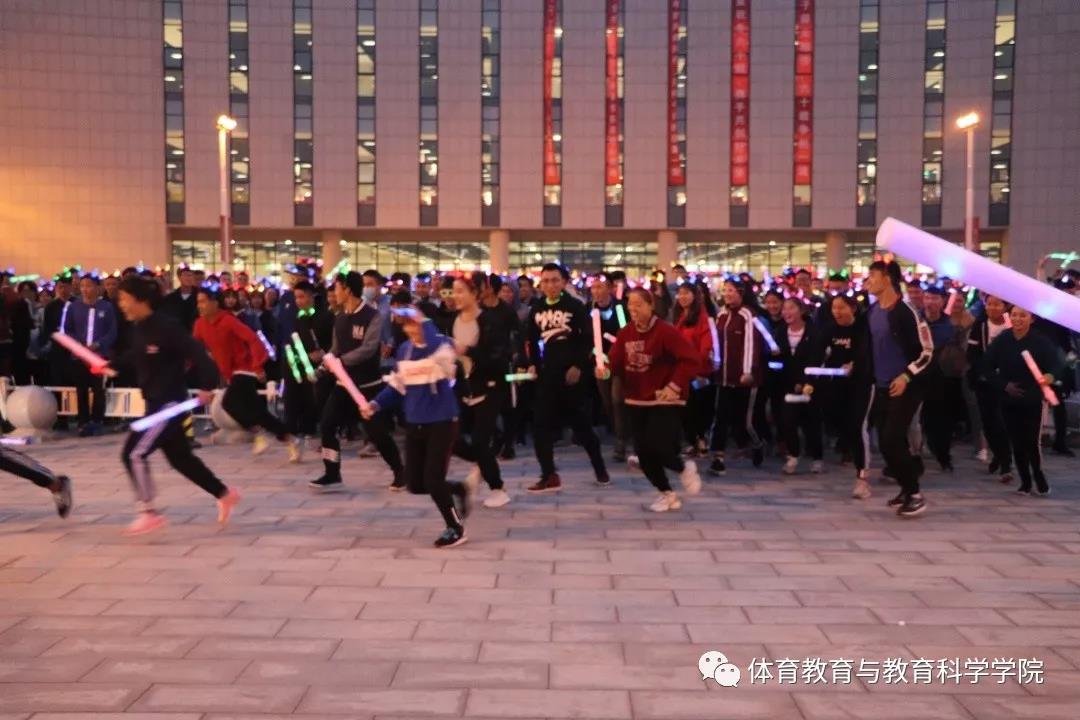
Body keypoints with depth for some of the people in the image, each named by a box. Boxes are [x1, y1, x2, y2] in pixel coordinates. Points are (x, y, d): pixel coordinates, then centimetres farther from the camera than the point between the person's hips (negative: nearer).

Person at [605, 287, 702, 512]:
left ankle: (685, 468, 19)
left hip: (665, 400, -6)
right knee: (643, 452, 6)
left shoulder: (666, 331, -16)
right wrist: (606, 370, -20)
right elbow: (617, 362, 2)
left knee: (657, 448, -15)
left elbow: (692, 359, -19)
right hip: (636, 400, 7)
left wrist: (675, 385, -21)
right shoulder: (625, 332, 3)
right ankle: (667, 494, 25)